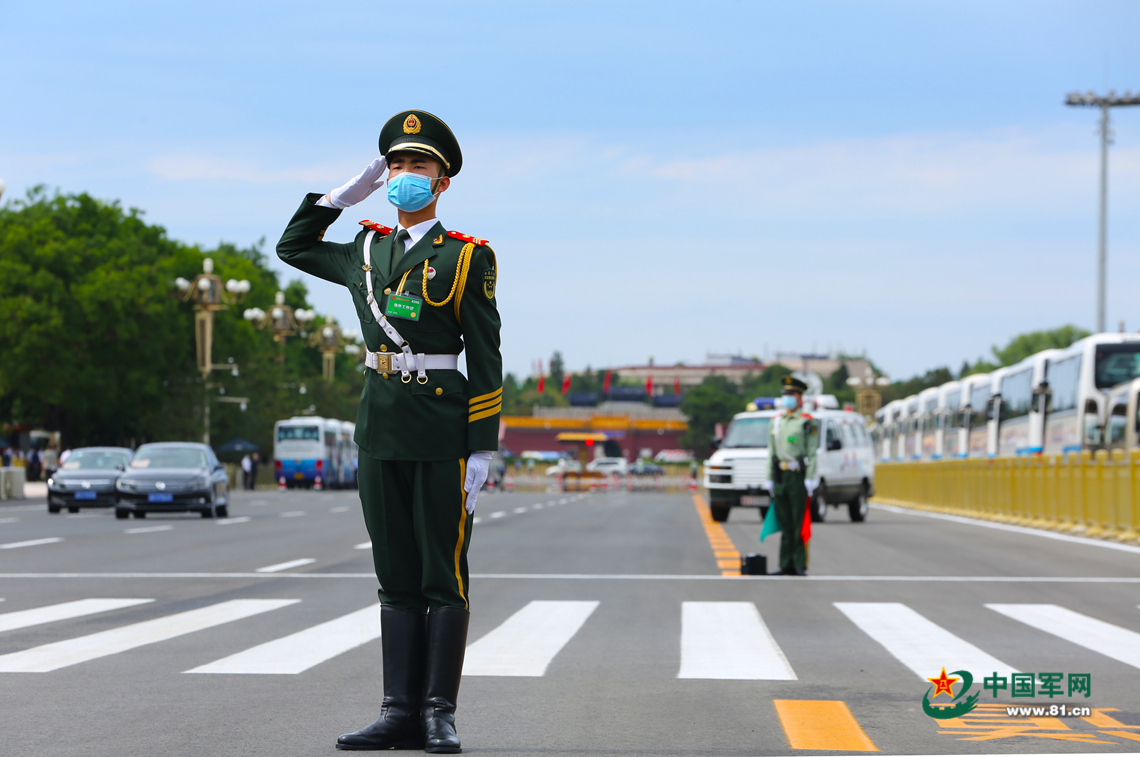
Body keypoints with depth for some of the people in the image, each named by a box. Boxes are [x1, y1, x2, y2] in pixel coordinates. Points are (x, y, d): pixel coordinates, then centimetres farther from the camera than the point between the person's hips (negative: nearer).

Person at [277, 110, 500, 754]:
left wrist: (482, 448, -11)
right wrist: (345, 195, 18)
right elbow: (294, 246, 29)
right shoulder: (368, 252, 13)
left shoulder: (466, 258, -3)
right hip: (380, 428, 5)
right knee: (397, 578, 7)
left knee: (443, 575, -1)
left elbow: (485, 360, -5)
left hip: (443, 431, -5)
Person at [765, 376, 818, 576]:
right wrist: (770, 479, 12)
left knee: (800, 525, -5)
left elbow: (812, 453, -8)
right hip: (780, 477, 6)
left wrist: (810, 480, -14)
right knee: (785, 524, 7)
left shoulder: (807, 423, -4)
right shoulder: (776, 422, 15)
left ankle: (800, 566, -3)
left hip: (798, 477, -6)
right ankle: (786, 565, 10)